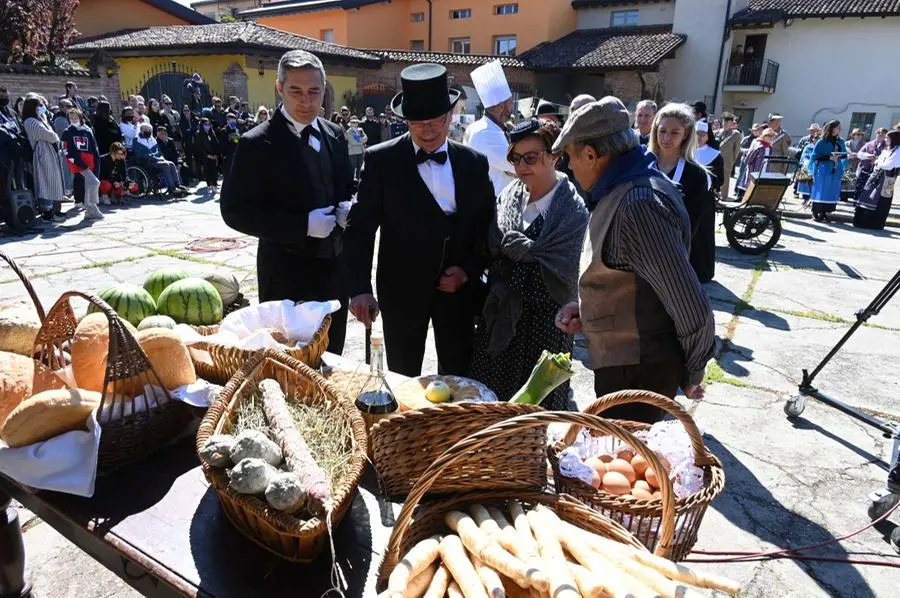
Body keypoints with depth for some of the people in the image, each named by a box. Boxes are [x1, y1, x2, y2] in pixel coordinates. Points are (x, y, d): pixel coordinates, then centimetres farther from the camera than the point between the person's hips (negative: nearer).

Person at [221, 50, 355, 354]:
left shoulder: (335, 134, 5)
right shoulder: (257, 144, -12)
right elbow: (235, 211, -14)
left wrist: (349, 207, -7)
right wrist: (303, 225, -22)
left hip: (335, 268, 6)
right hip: (288, 275, -5)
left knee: (331, 357, 19)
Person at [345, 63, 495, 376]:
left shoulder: (474, 163, 2)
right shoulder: (380, 160, -6)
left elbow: (488, 226, 7)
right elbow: (361, 227, -9)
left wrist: (470, 270, -7)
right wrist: (360, 288, -18)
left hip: (459, 288, 2)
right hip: (403, 290, -2)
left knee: (458, 377, 13)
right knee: (403, 381, 12)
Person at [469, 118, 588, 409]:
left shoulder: (573, 209, -13)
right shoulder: (510, 194, 3)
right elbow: (491, 247, 0)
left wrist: (508, 241, -7)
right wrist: (524, 248, -15)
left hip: (544, 322, -5)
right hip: (500, 317, 5)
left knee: (537, 406, 9)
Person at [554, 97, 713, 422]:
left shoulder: (640, 203, -25)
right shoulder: (621, 192, 6)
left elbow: (692, 309, -25)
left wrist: (691, 376, -10)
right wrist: (586, 309, 3)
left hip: (637, 373, -9)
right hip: (621, 363, 9)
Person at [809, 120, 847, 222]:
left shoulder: (841, 142, 9)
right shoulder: (822, 142, -5)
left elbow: (844, 155, 16)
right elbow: (815, 156, -8)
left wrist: (839, 156, -7)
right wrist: (829, 157, -18)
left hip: (836, 171, 5)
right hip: (824, 170, -5)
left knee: (832, 192, 5)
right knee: (820, 191, -2)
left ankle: (825, 212, 12)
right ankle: (815, 213, 6)